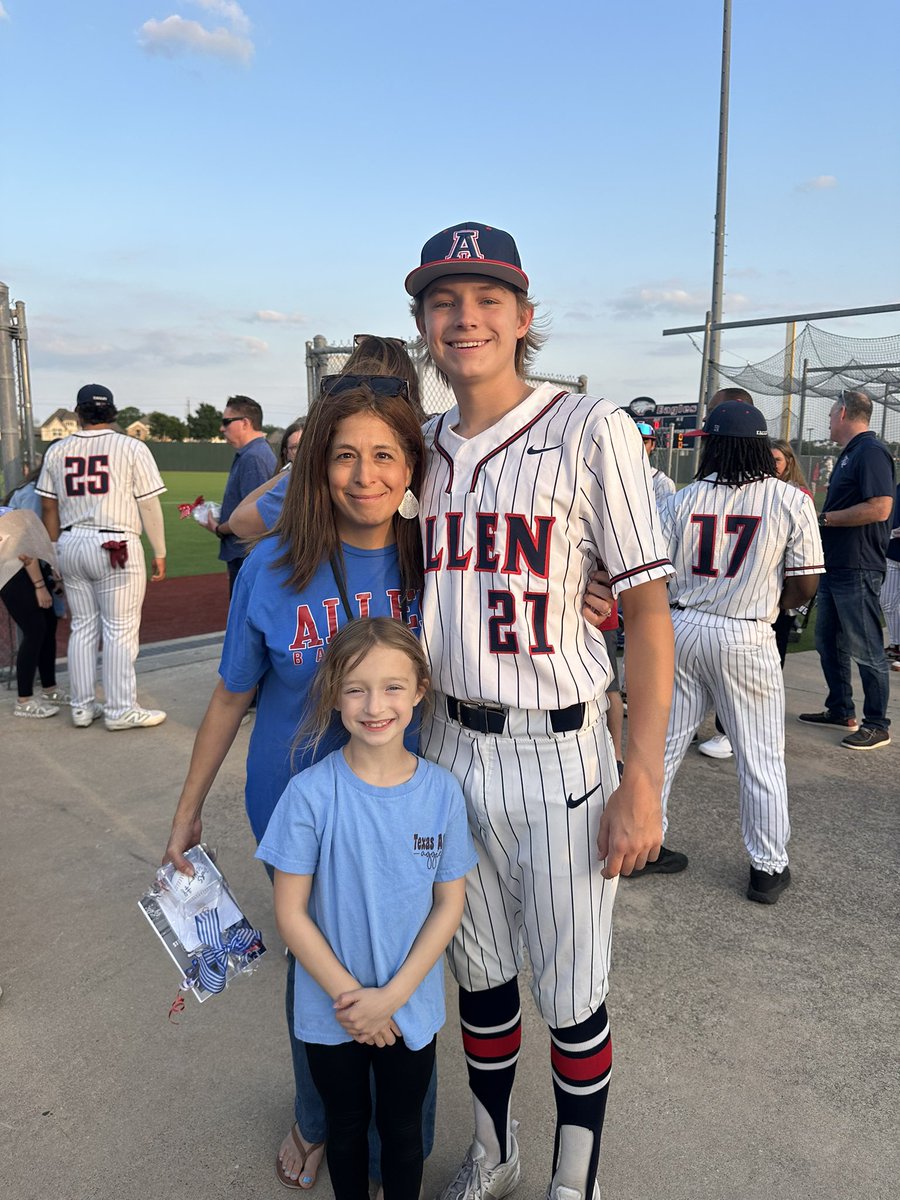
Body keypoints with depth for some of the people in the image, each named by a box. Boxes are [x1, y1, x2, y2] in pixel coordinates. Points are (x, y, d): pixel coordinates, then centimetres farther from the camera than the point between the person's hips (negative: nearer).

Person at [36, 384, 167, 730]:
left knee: (83, 627, 13)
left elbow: (49, 507, 11)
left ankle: (82, 707, 19)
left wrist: (57, 552, 20)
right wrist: (159, 553, 2)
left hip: (71, 545, 5)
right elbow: (149, 506, -6)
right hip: (116, 547, -5)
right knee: (120, 630, 1)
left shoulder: (57, 451, 8)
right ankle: (120, 711, 6)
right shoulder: (131, 448, -5)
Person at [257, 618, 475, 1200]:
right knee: (347, 1126, 23)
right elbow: (291, 912, -13)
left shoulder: (441, 790, -15)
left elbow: (450, 904, -7)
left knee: (402, 1127, 22)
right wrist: (348, 994, -14)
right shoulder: (311, 793, -20)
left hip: (411, 1008, 1)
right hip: (331, 1011, 0)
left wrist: (392, 995, -13)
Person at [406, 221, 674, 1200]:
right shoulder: (421, 450, 6)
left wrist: (642, 784, -14)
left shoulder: (591, 431, -8)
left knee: (572, 997, 11)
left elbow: (648, 613, -11)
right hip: (450, 747, 4)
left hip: (559, 758, -4)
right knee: (479, 974, 20)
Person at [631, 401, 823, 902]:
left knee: (664, 743, 14)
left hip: (680, 630, 3)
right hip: (747, 637, -2)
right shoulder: (791, 500, -6)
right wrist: (767, 604, 11)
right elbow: (804, 586, -4)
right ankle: (769, 868, 20)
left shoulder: (682, 500, 0)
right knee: (762, 758, 10)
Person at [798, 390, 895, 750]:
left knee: (866, 649, -2)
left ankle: (877, 725, 8)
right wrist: (824, 517, 8)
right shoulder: (848, 454, 17)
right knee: (829, 642, 17)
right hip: (834, 565, 11)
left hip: (858, 569, -10)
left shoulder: (871, 451, -14)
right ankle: (841, 711, 30)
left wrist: (824, 518, -16)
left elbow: (879, 508, -24)